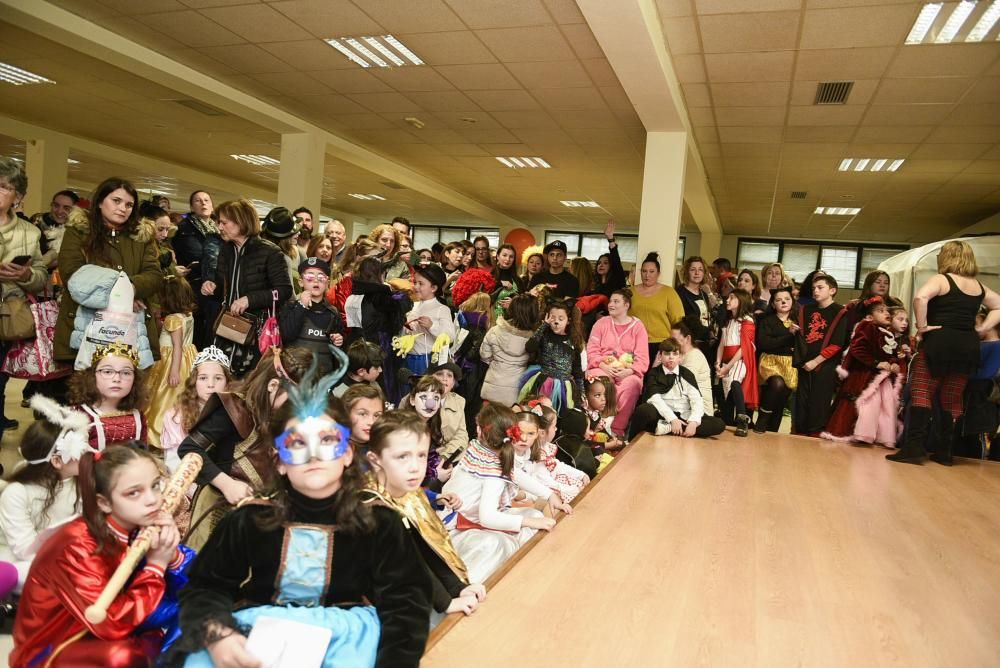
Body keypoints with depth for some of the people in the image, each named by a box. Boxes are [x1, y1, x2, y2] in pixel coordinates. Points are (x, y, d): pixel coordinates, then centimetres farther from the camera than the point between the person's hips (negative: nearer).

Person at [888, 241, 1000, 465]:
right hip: (969, 346, 6)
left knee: (922, 393, -5)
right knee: (952, 399, 11)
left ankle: (914, 447, -15)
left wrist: (922, 326, -15)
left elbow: (920, 297, -25)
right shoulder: (979, 286, 14)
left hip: (939, 342, -6)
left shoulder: (940, 279, -6)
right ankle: (945, 452, 14)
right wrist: (980, 329, 13)